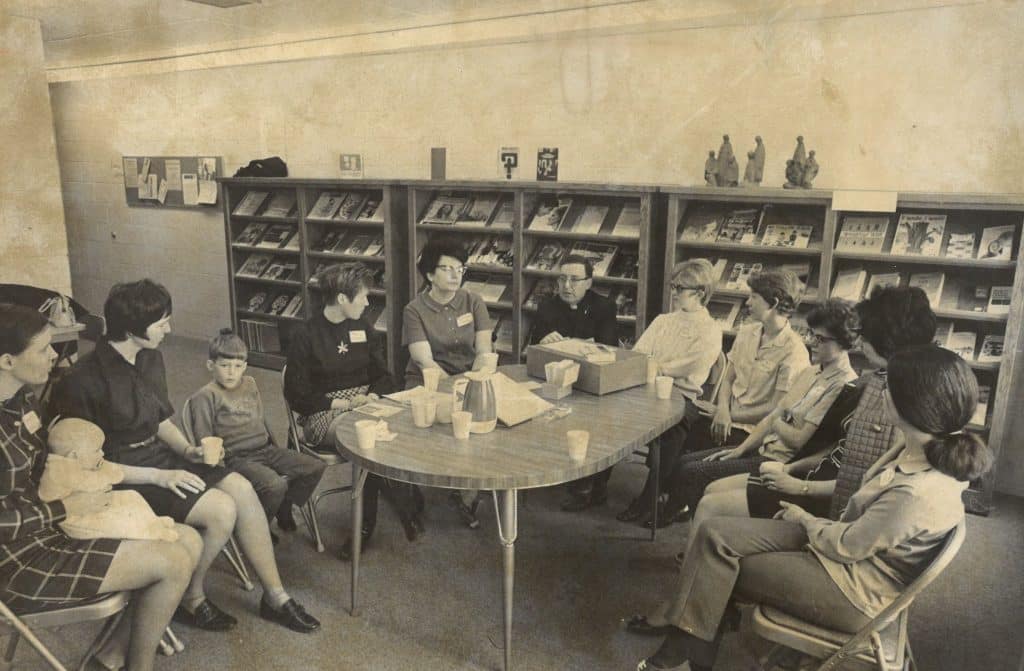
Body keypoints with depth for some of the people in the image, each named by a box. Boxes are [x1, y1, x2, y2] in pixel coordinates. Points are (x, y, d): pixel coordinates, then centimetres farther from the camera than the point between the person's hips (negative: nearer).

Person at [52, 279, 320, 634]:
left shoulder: (150, 358, 3)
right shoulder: (84, 381, -20)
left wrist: (187, 450, -3)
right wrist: (159, 477, -21)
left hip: (159, 457, 7)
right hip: (123, 478, -7)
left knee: (241, 488, -13)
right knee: (221, 508, -22)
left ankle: (275, 596, -3)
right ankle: (190, 600, 3)